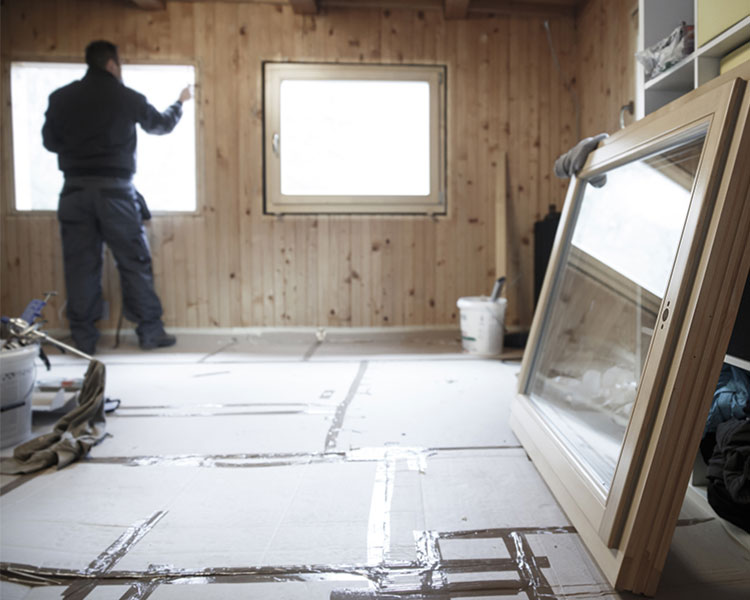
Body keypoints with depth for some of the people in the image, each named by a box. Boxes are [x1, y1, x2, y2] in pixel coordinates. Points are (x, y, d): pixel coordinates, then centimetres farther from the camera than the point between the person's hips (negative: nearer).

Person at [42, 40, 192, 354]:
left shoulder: (60, 98, 5)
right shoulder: (127, 97, 1)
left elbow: (50, 142, 12)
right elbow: (162, 125, 17)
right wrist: (180, 102, 36)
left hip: (76, 189, 2)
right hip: (115, 190, -2)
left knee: (80, 265, 6)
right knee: (135, 261, 6)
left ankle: (83, 338, 9)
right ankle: (150, 331, 10)